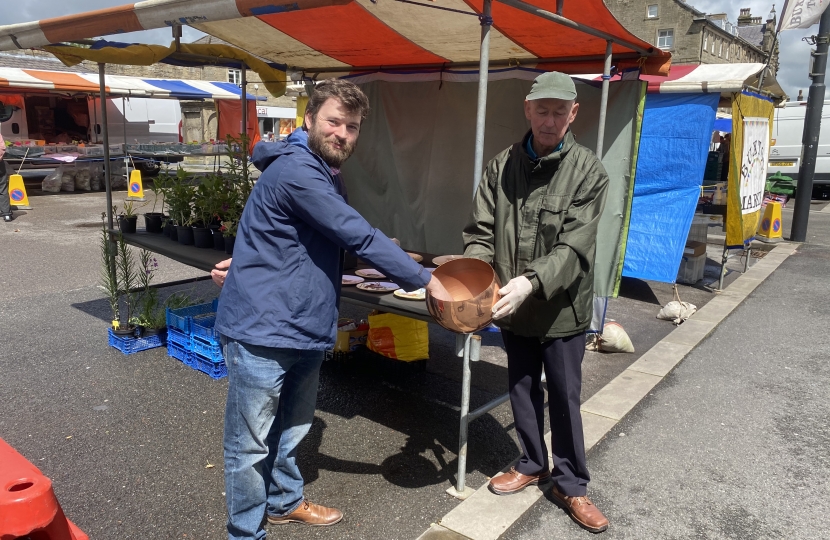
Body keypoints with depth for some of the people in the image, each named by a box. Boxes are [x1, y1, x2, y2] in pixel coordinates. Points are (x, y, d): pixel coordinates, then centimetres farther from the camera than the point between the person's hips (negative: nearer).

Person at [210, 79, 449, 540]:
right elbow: (361, 238, -22)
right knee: (252, 445, 7)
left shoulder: (328, 178, 12)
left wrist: (246, 262, 11)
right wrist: (425, 280, -15)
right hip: (262, 331, -9)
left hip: (306, 331, 9)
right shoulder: (296, 170, -20)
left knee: (292, 431, 24)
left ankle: (285, 502, 44)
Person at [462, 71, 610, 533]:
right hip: (514, 307, 3)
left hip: (563, 308, -3)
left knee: (565, 399, 10)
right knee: (523, 391, 18)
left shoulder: (589, 171, -10)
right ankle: (533, 465, 41)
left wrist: (532, 282, -32)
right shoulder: (502, 166, 0)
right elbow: (481, 232, -1)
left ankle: (571, 484, 30)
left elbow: (574, 246, -18)